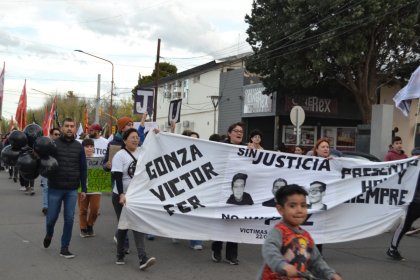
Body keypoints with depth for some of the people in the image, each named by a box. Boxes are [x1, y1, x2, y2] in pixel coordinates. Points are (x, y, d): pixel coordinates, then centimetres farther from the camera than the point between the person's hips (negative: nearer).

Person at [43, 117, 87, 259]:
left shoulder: (78, 146, 4)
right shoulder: (53, 144, -3)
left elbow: (83, 168, 7)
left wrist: (84, 189, 5)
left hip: (72, 190, 1)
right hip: (55, 188, -1)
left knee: (69, 219, 0)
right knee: (52, 217, 7)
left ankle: (64, 248, 12)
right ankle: (49, 234, 40)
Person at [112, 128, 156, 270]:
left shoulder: (141, 152, 4)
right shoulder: (120, 155, -11)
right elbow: (118, 177, -17)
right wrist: (121, 195, -27)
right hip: (122, 196, -4)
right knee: (124, 226, 6)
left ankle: (143, 258, -11)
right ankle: (120, 255, 24)